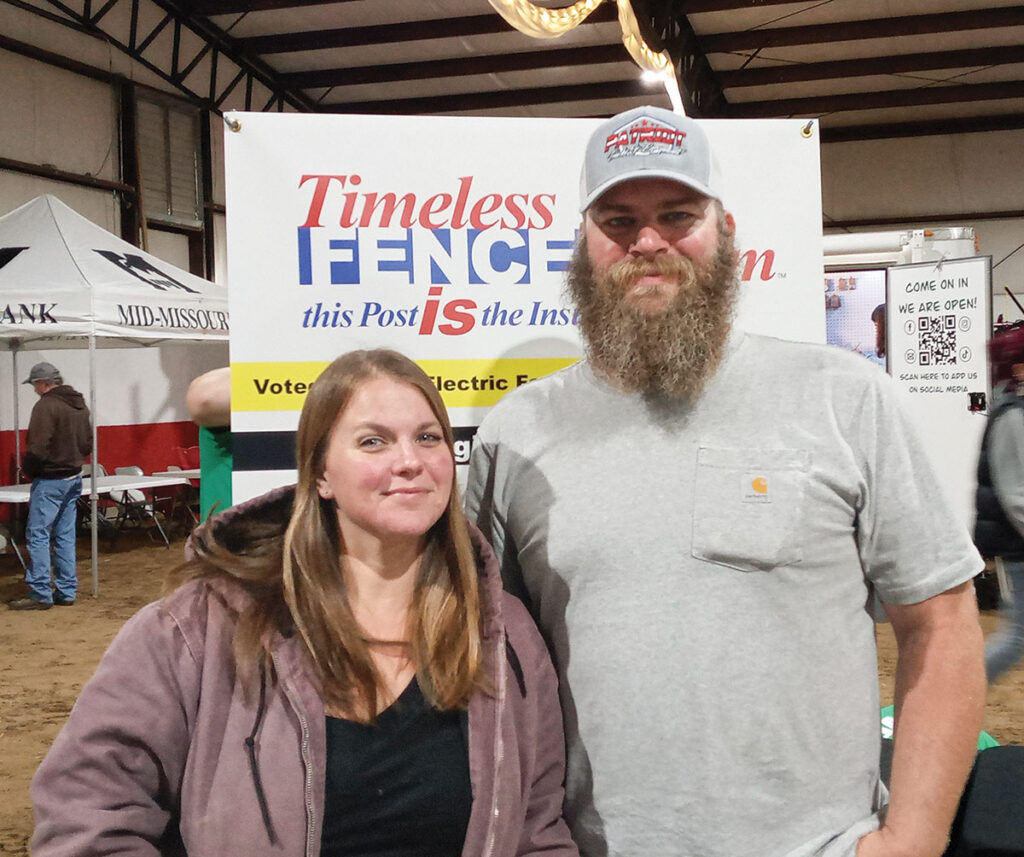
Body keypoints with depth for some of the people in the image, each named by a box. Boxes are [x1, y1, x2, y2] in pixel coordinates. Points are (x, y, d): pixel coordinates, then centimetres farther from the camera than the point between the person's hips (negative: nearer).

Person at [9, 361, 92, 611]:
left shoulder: (46, 405, -16)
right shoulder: (79, 405, 11)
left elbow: (37, 448, -20)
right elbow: (88, 443, 17)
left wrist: (27, 469, -4)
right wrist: (74, 462, 15)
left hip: (50, 480, -8)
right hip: (74, 478, 9)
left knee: (37, 535, -3)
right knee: (65, 535, 12)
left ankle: (40, 594, -2)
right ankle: (66, 591, 15)